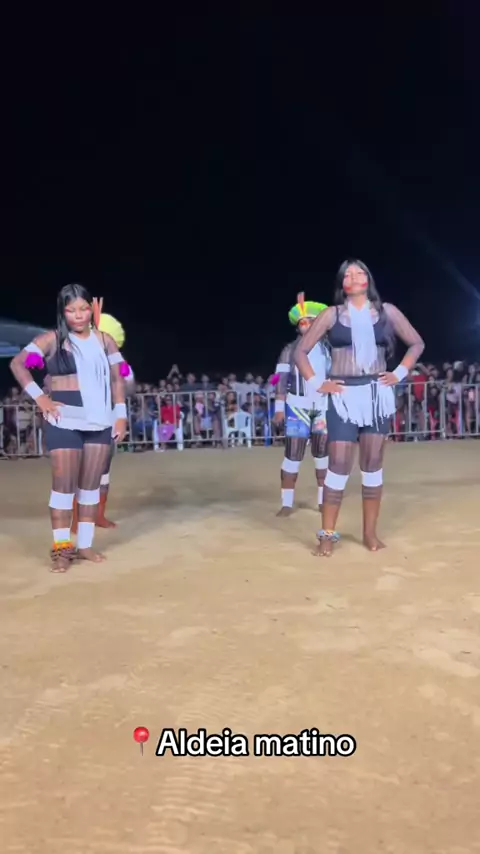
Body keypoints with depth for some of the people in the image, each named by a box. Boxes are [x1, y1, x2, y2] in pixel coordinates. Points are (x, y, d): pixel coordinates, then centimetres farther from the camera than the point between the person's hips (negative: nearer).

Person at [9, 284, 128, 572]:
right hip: (65, 421, -3)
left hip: (100, 421, 3)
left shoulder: (104, 340, 9)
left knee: (91, 484, 8)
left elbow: (117, 379, 11)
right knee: (64, 483, -1)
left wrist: (121, 415, 4)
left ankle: (85, 544, 18)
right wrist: (39, 397, -11)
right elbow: (17, 363, -4)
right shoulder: (52, 340, 0)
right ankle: (61, 548, 8)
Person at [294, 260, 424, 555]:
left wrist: (399, 374, 4)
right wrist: (317, 383, -3)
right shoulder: (332, 314, 3)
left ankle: (370, 533, 15)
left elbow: (417, 343, 15)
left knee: (373, 465, 5)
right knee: (339, 465, -5)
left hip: (377, 394, 2)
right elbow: (301, 351, 5)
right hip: (344, 395, -2)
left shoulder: (387, 311, 7)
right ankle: (327, 535, 4)